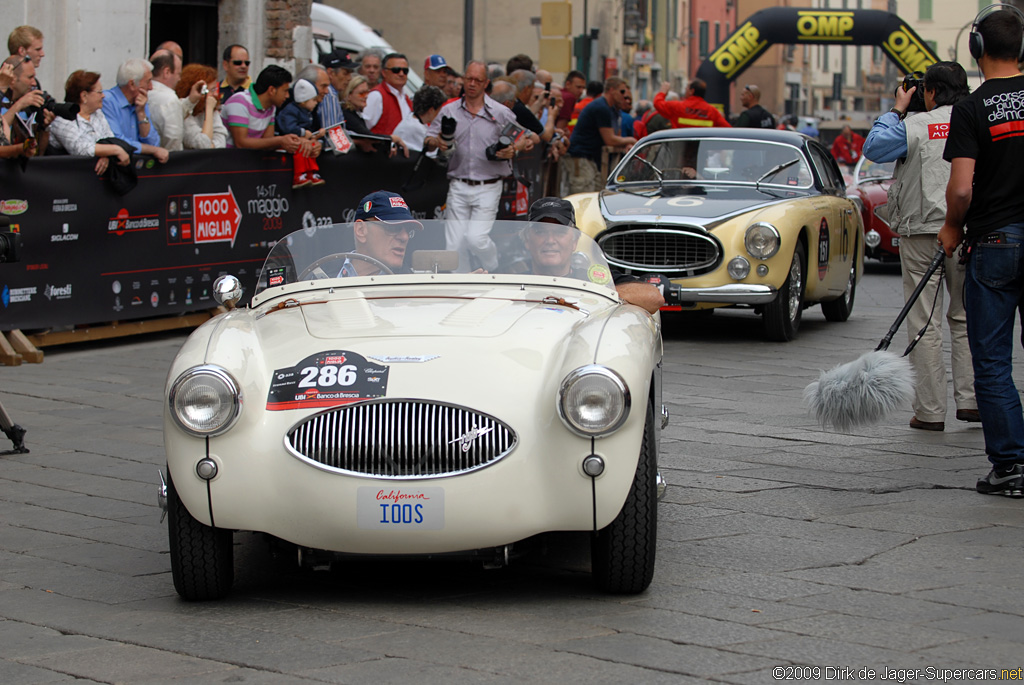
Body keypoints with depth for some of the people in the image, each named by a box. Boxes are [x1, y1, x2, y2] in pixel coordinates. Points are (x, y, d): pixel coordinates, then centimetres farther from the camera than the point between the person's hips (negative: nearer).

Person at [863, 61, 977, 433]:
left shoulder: (916, 126, -7)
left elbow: (873, 148, 6)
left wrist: (896, 109, 14)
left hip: (923, 233, -3)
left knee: (924, 323, 1)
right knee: (965, 318, 14)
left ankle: (930, 411, 0)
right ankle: (970, 399, 9)